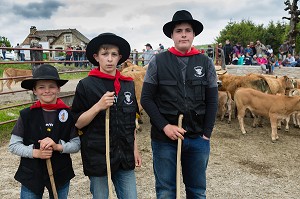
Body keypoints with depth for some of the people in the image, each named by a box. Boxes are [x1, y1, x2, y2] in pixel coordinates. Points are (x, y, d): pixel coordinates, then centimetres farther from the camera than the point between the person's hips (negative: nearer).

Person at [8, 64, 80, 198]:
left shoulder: (68, 114, -8)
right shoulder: (26, 115, -9)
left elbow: (77, 144, -5)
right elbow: (13, 145, -5)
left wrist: (57, 146, -21)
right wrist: (35, 152, -19)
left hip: (61, 175, 1)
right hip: (31, 176, 0)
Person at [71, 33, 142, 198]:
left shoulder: (128, 84, 4)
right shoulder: (86, 85, -8)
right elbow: (77, 123, -7)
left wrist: (135, 149, 11)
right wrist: (98, 106, -20)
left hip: (124, 155, 4)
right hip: (98, 156, -3)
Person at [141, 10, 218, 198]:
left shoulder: (206, 63, 3)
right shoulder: (158, 62, -2)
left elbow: (212, 101, 4)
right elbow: (146, 99, -3)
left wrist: (206, 134, -2)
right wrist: (164, 126, -12)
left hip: (198, 139, 2)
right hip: (164, 138, -1)